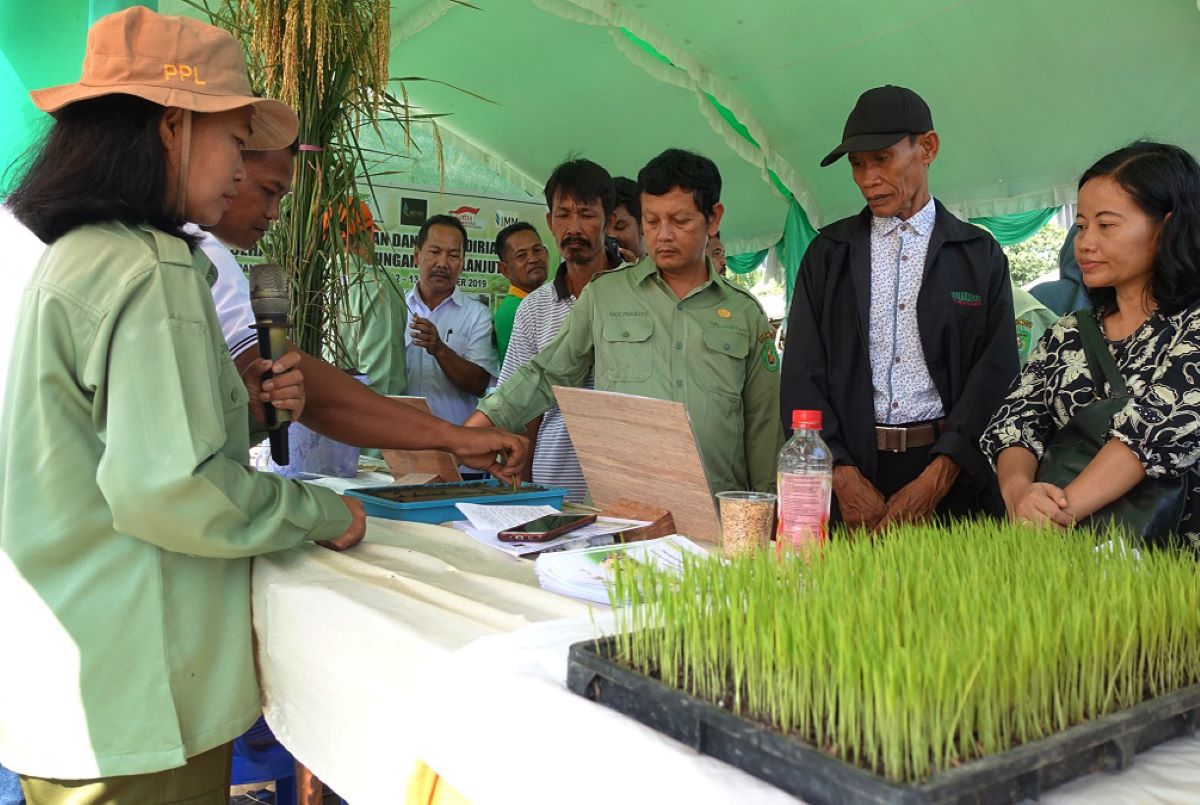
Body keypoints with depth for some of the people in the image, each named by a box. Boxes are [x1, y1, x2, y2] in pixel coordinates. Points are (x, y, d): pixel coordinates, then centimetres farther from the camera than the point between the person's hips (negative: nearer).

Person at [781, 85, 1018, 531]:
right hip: (850, 464, 1)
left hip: (951, 477, 0)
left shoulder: (980, 254, 6)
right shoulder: (827, 253, 8)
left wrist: (935, 479, -14)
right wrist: (844, 476, -10)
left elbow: (996, 372, -2)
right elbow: (801, 373, 2)